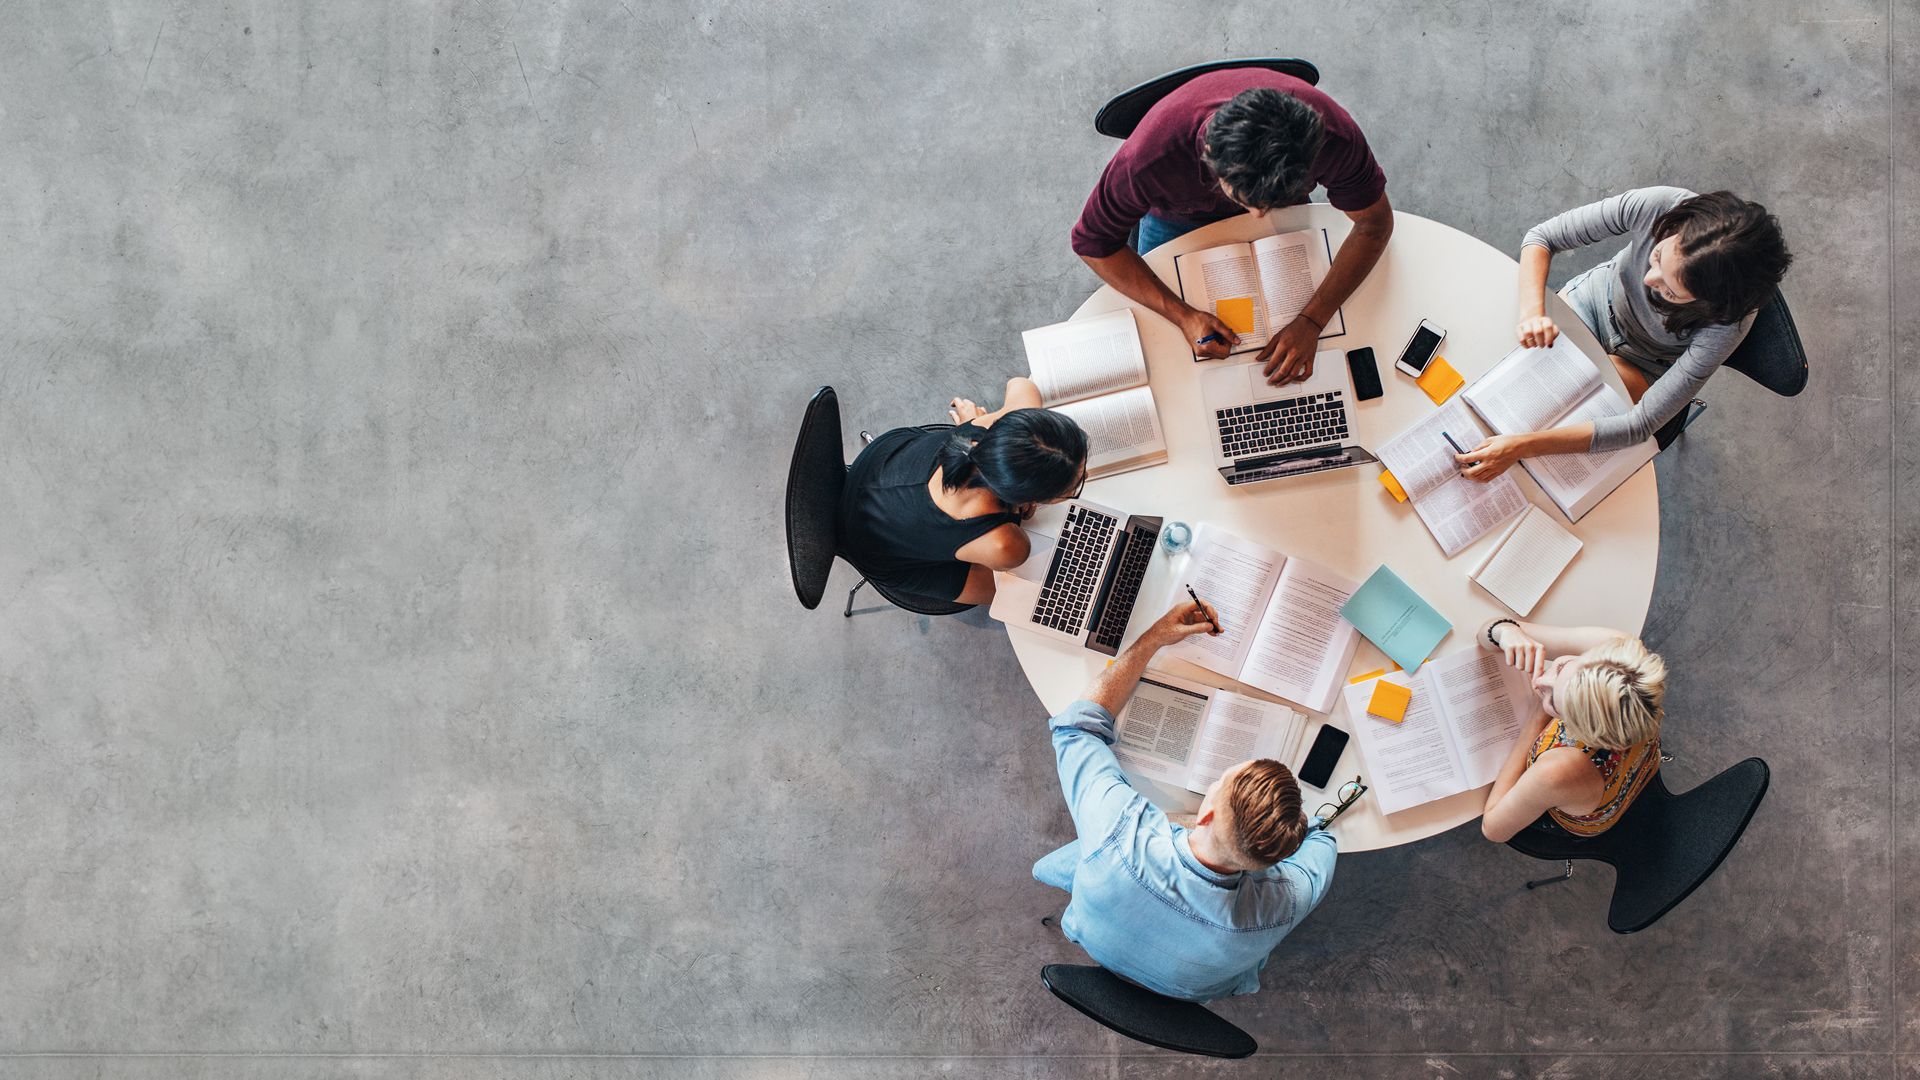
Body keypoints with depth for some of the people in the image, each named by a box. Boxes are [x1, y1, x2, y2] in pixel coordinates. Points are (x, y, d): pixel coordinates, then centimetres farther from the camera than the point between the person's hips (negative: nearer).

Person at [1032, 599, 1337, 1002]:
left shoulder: (1119, 831, -48)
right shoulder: (1282, 904, -44)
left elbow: (1078, 724, -27)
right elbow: (1320, 843, -16)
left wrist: (1154, 638, -24)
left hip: (1097, 944, 0)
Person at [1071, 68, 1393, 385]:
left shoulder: (1333, 134, -43)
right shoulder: (1150, 157, -47)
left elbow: (1375, 223, -25)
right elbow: (1093, 242, -29)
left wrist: (1311, 321, -37)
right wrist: (1183, 316, -39)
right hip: (1178, 216, -1)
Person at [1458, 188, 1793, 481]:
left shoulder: (1727, 323, -40)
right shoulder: (1657, 206, -36)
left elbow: (1640, 425, -38)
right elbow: (1541, 237, -23)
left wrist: (1523, 445, -47)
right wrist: (1532, 311, -43)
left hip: (1643, 366, -2)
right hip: (1599, 295, 2)